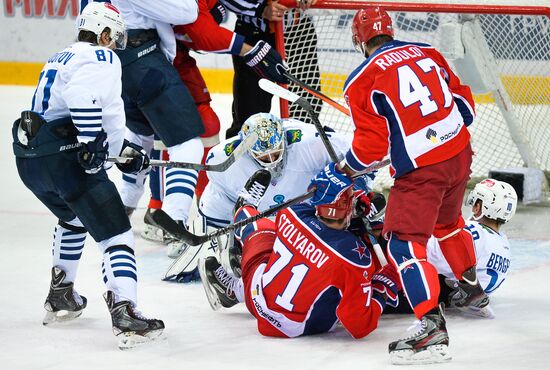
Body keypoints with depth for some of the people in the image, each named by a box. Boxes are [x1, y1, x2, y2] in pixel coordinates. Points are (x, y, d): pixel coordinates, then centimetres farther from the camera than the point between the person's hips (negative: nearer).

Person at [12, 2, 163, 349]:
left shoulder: (61, 58, 26)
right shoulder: (102, 58, -3)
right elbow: (86, 99, -24)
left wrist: (123, 147, 29)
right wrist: (93, 146, -21)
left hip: (29, 158, 9)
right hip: (65, 158, -9)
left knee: (74, 218, 35)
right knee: (115, 234, -9)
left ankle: (60, 297, 40)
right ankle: (125, 315, -23)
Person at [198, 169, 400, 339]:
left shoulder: (291, 214, -21)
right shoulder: (355, 257, -32)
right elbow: (359, 326, -28)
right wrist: (383, 287, -14)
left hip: (256, 300, 2)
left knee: (262, 227, 25)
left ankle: (246, 208, 64)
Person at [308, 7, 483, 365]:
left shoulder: (362, 80, -6)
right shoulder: (429, 52, 10)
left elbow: (371, 143, -9)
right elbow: (464, 102, 16)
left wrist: (340, 174, 4)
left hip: (419, 170, -7)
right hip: (460, 154, 7)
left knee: (405, 241, -8)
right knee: (447, 221, 31)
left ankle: (432, 328, -24)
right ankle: (473, 291, 51)